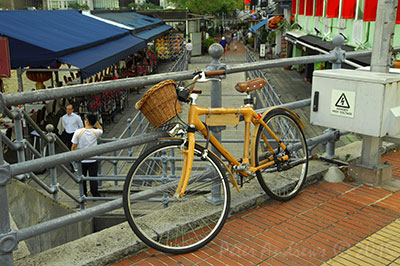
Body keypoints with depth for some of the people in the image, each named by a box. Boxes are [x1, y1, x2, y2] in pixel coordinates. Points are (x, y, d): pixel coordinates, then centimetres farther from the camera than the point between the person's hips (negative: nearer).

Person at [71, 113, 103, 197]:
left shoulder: (78, 132, -15)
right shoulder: (96, 132, -11)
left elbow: (74, 146, -8)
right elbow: (101, 129, 15)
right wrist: (96, 121, 4)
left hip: (81, 160, 0)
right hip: (93, 160, 1)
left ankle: (83, 195, 23)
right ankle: (95, 194, 16)